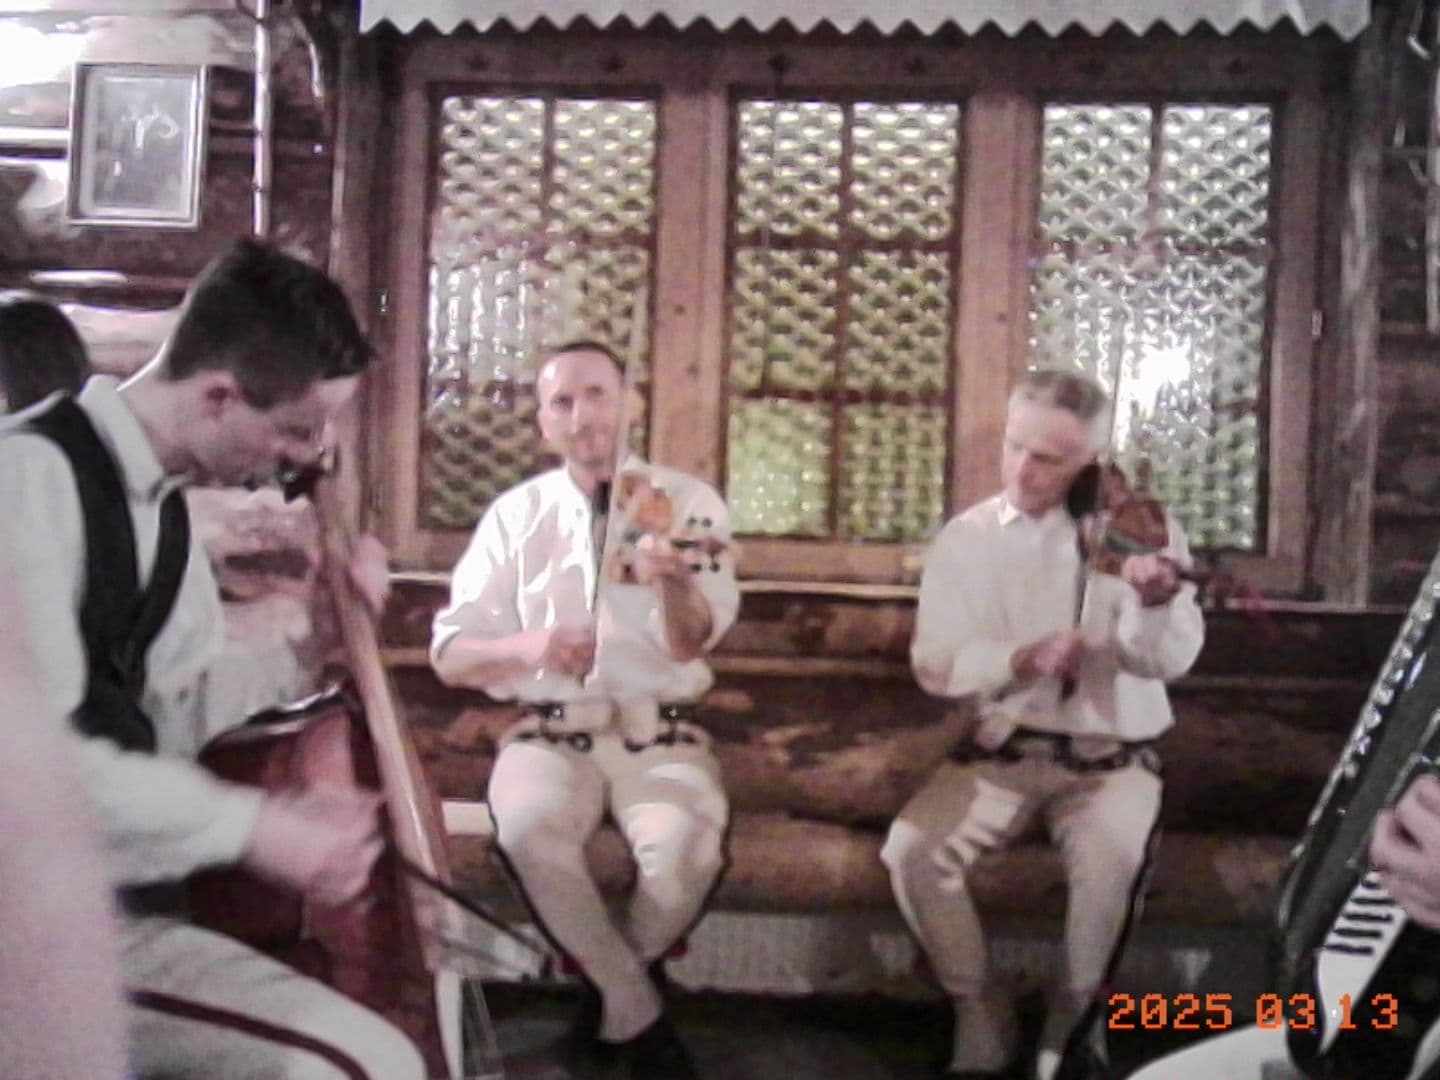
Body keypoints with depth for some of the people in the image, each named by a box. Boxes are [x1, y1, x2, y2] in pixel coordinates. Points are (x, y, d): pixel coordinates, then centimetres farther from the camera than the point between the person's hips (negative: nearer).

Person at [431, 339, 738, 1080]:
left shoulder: (688, 503, 2)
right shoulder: (516, 513, 5)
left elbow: (691, 644, -9)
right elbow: (449, 653, 2)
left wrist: (673, 584, -33)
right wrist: (527, 645, -20)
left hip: (659, 731, -1)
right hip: (549, 730, 1)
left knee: (687, 848, -32)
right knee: (528, 831, -33)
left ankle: (611, 998, 1)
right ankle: (637, 1012, -10)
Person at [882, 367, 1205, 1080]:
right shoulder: (965, 538, 1)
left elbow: (1172, 659, -14)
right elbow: (935, 663, -6)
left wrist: (1157, 602, -37)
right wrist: (1021, 659, -25)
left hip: (1112, 755, -2)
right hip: (1003, 747, 2)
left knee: (1110, 859, -32)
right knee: (912, 850, -22)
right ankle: (985, 1022, -1)